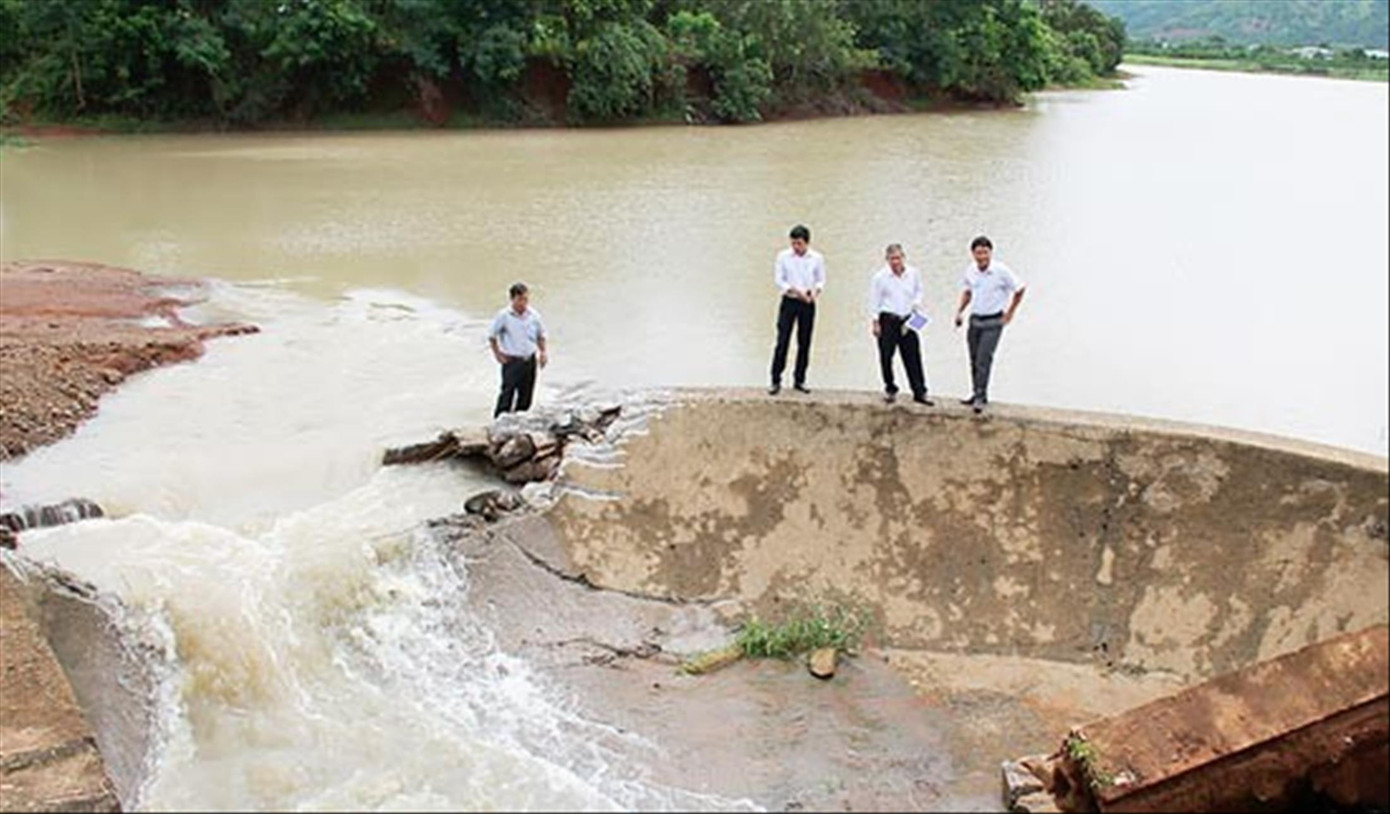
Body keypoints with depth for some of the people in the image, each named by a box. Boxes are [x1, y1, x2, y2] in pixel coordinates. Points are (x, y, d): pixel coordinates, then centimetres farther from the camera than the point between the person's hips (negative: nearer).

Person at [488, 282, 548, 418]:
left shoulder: (533, 315, -1)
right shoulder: (504, 316, -11)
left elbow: (541, 335, 14)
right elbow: (492, 335, 0)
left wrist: (542, 352, 3)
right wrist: (497, 354, -1)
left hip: (530, 360, 4)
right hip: (511, 361, -4)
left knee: (526, 395, 11)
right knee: (507, 394, -6)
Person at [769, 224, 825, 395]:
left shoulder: (817, 258, 0)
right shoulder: (783, 256, -4)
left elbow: (821, 280, 7)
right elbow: (778, 280, -4)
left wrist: (816, 291, -16)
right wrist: (796, 291, -17)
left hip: (808, 304, 2)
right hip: (789, 302, -2)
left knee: (804, 343, 6)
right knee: (782, 342, -5)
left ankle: (799, 380, 17)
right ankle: (776, 381, 0)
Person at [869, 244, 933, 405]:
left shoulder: (914, 273, 2)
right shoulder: (880, 277, -7)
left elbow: (919, 290, 18)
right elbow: (874, 301, -2)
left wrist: (917, 302, -2)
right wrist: (875, 322, -3)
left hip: (908, 320, 2)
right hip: (888, 320, -2)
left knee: (913, 357, 1)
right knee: (886, 356, 5)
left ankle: (919, 392, 6)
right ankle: (890, 389, 23)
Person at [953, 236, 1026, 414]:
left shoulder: (1001, 271, -16)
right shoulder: (970, 270, -2)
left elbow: (1019, 289, -4)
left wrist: (1010, 312, -1)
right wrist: (960, 311, 8)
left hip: (993, 322, -5)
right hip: (975, 319, 5)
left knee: (983, 359, -12)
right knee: (974, 360, 13)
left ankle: (980, 397, -4)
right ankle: (977, 393, 27)